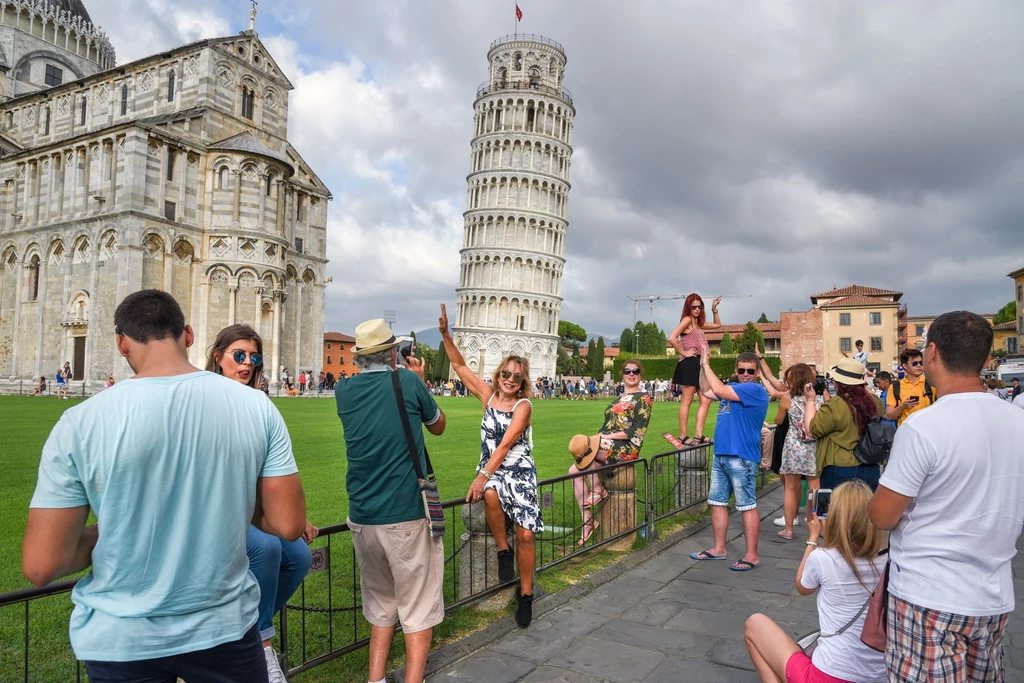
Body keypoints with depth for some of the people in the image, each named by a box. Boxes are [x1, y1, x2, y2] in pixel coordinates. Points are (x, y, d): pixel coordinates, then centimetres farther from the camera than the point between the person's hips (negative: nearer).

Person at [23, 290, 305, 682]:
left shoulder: (80, 423, -15)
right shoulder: (256, 406, -12)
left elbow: (40, 567, -13)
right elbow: (288, 525, -10)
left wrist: (105, 531, 5)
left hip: (120, 640, -1)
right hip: (225, 627, 1)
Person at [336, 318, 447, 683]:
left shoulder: (345, 390, 3)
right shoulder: (408, 381, -7)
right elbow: (438, 426, 10)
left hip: (362, 518, 4)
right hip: (408, 516, -4)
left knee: (380, 605, 20)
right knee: (418, 609, 6)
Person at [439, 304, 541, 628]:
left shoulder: (524, 405, -9)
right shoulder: (488, 394, 4)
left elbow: (505, 444, -19)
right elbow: (460, 365, 5)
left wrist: (483, 476, -27)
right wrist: (446, 334, -7)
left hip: (519, 471, -2)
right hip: (490, 470, 3)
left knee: (526, 534, -12)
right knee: (490, 495, -34)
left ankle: (526, 596, 8)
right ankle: (503, 551, -9)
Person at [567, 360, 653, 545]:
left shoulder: (643, 398, 0)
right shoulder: (618, 399, 23)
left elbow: (637, 432, -10)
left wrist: (605, 436, -14)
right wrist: (597, 437, -4)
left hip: (627, 448, -8)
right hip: (608, 447, 8)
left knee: (583, 445, -30)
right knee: (574, 471, -12)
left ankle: (598, 490, -13)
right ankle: (588, 519, -6)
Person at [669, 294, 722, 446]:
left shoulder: (698, 322, 19)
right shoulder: (687, 319, -8)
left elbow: (717, 325, 33)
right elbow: (671, 338, -22)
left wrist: (714, 308, 22)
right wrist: (683, 353, -13)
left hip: (700, 364, 10)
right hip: (690, 364, -10)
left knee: (706, 400, 6)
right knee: (687, 400, -5)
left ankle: (698, 435, 8)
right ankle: (683, 436, 0)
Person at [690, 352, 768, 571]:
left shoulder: (755, 390, -13)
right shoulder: (732, 388, 15)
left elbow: (718, 390, -21)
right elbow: (706, 391, 26)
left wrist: (706, 365, -11)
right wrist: (702, 366, 13)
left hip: (742, 457, -9)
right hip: (721, 455, 9)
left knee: (747, 506, -1)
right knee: (717, 502, 13)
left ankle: (752, 555, 7)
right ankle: (719, 548, 23)